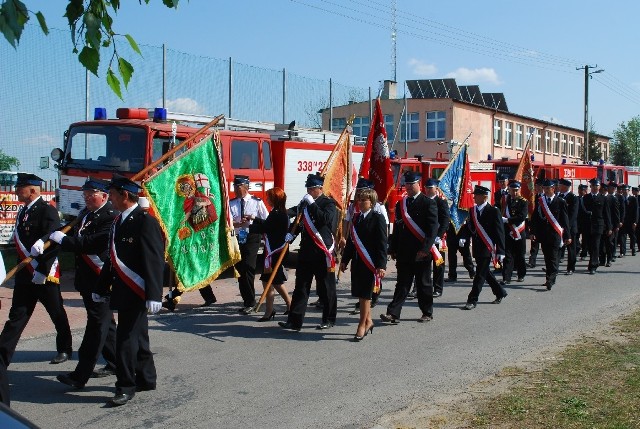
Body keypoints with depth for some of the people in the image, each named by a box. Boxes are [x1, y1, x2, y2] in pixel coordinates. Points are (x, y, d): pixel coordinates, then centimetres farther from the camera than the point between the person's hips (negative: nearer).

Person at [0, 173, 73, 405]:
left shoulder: (47, 211, -13)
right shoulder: (23, 212, 12)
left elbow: (54, 243, -22)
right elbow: (21, 243, 15)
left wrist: (42, 270, -26)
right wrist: (21, 270, 10)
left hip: (45, 275, -7)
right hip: (25, 276, 7)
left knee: (57, 314, 11)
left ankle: (65, 349, 30)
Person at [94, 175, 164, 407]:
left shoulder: (145, 221, -15)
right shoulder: (118, 222, 12)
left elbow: (155, 261, -20)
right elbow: (112, 259, 19)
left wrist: (154, 295, -24)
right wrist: (101, 288, 21)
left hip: (137, 293, -9)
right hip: (122, 291, 9)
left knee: (126, 338, -5)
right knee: (137, 337, 16)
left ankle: (126, 387, 6)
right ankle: (146, 379, 28)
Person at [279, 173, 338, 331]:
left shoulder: (328, 203, -5)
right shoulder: (305, 203, 13)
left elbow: (326, 219, -24)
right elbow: (299, 222, 21)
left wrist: (312, 204, -20)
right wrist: (291, 234, 3)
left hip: (322, 252, -6)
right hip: (306, 251, 6)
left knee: (325, 288, 6)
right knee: (300, 287, 4)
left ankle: (329, 320, 20)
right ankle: (294, 321, 6)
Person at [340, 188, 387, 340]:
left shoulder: (377, 218, -8)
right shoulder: (356, 218, 12)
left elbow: (382, 243, -11)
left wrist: (381, 265, -17)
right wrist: (345, 260, 16)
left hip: (370, 263, -7)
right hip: (357, 262, 7)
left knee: (365, 294, -2)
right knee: (360, 293, 12)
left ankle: (362, 325, 6)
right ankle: (368, 320, 28)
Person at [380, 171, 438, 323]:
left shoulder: (429, 203, -5)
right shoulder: (400, 204, 12)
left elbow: (433, 228, -12)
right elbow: (396, 228, 14)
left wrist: (425, 248, -20)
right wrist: (393, 249, 10)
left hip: (421, 253, -4)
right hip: (404, 253, 4)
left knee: (424, 284, 8)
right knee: (402, 284, 3)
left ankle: (427, 313, 22)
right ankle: (393, 314, -2)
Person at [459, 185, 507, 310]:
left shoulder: (494, 211, -9)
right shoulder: (472, 211, 9)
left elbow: (499, 232, -9)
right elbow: (468, 227, 10)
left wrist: (500, 251, -13)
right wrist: (463, 237, -12)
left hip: (487, 248, -7)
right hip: (477, 248, 7)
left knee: (480, 274, -6)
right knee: (485, 272, 17)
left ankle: (472, 300, -3)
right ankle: (500, 292, 35)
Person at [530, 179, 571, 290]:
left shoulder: (560, 201, 0)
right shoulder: (539, 201, 8)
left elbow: (565, 219, 0)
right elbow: (534, 217, 8)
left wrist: (567, 236, -2)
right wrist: (533, 232, -1)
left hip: (555, 234, -4)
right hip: (543, 234, 4)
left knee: (553, 257, -8)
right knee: (547, 258, 10)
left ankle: (550, 280, -13)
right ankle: (550, 279, 21)